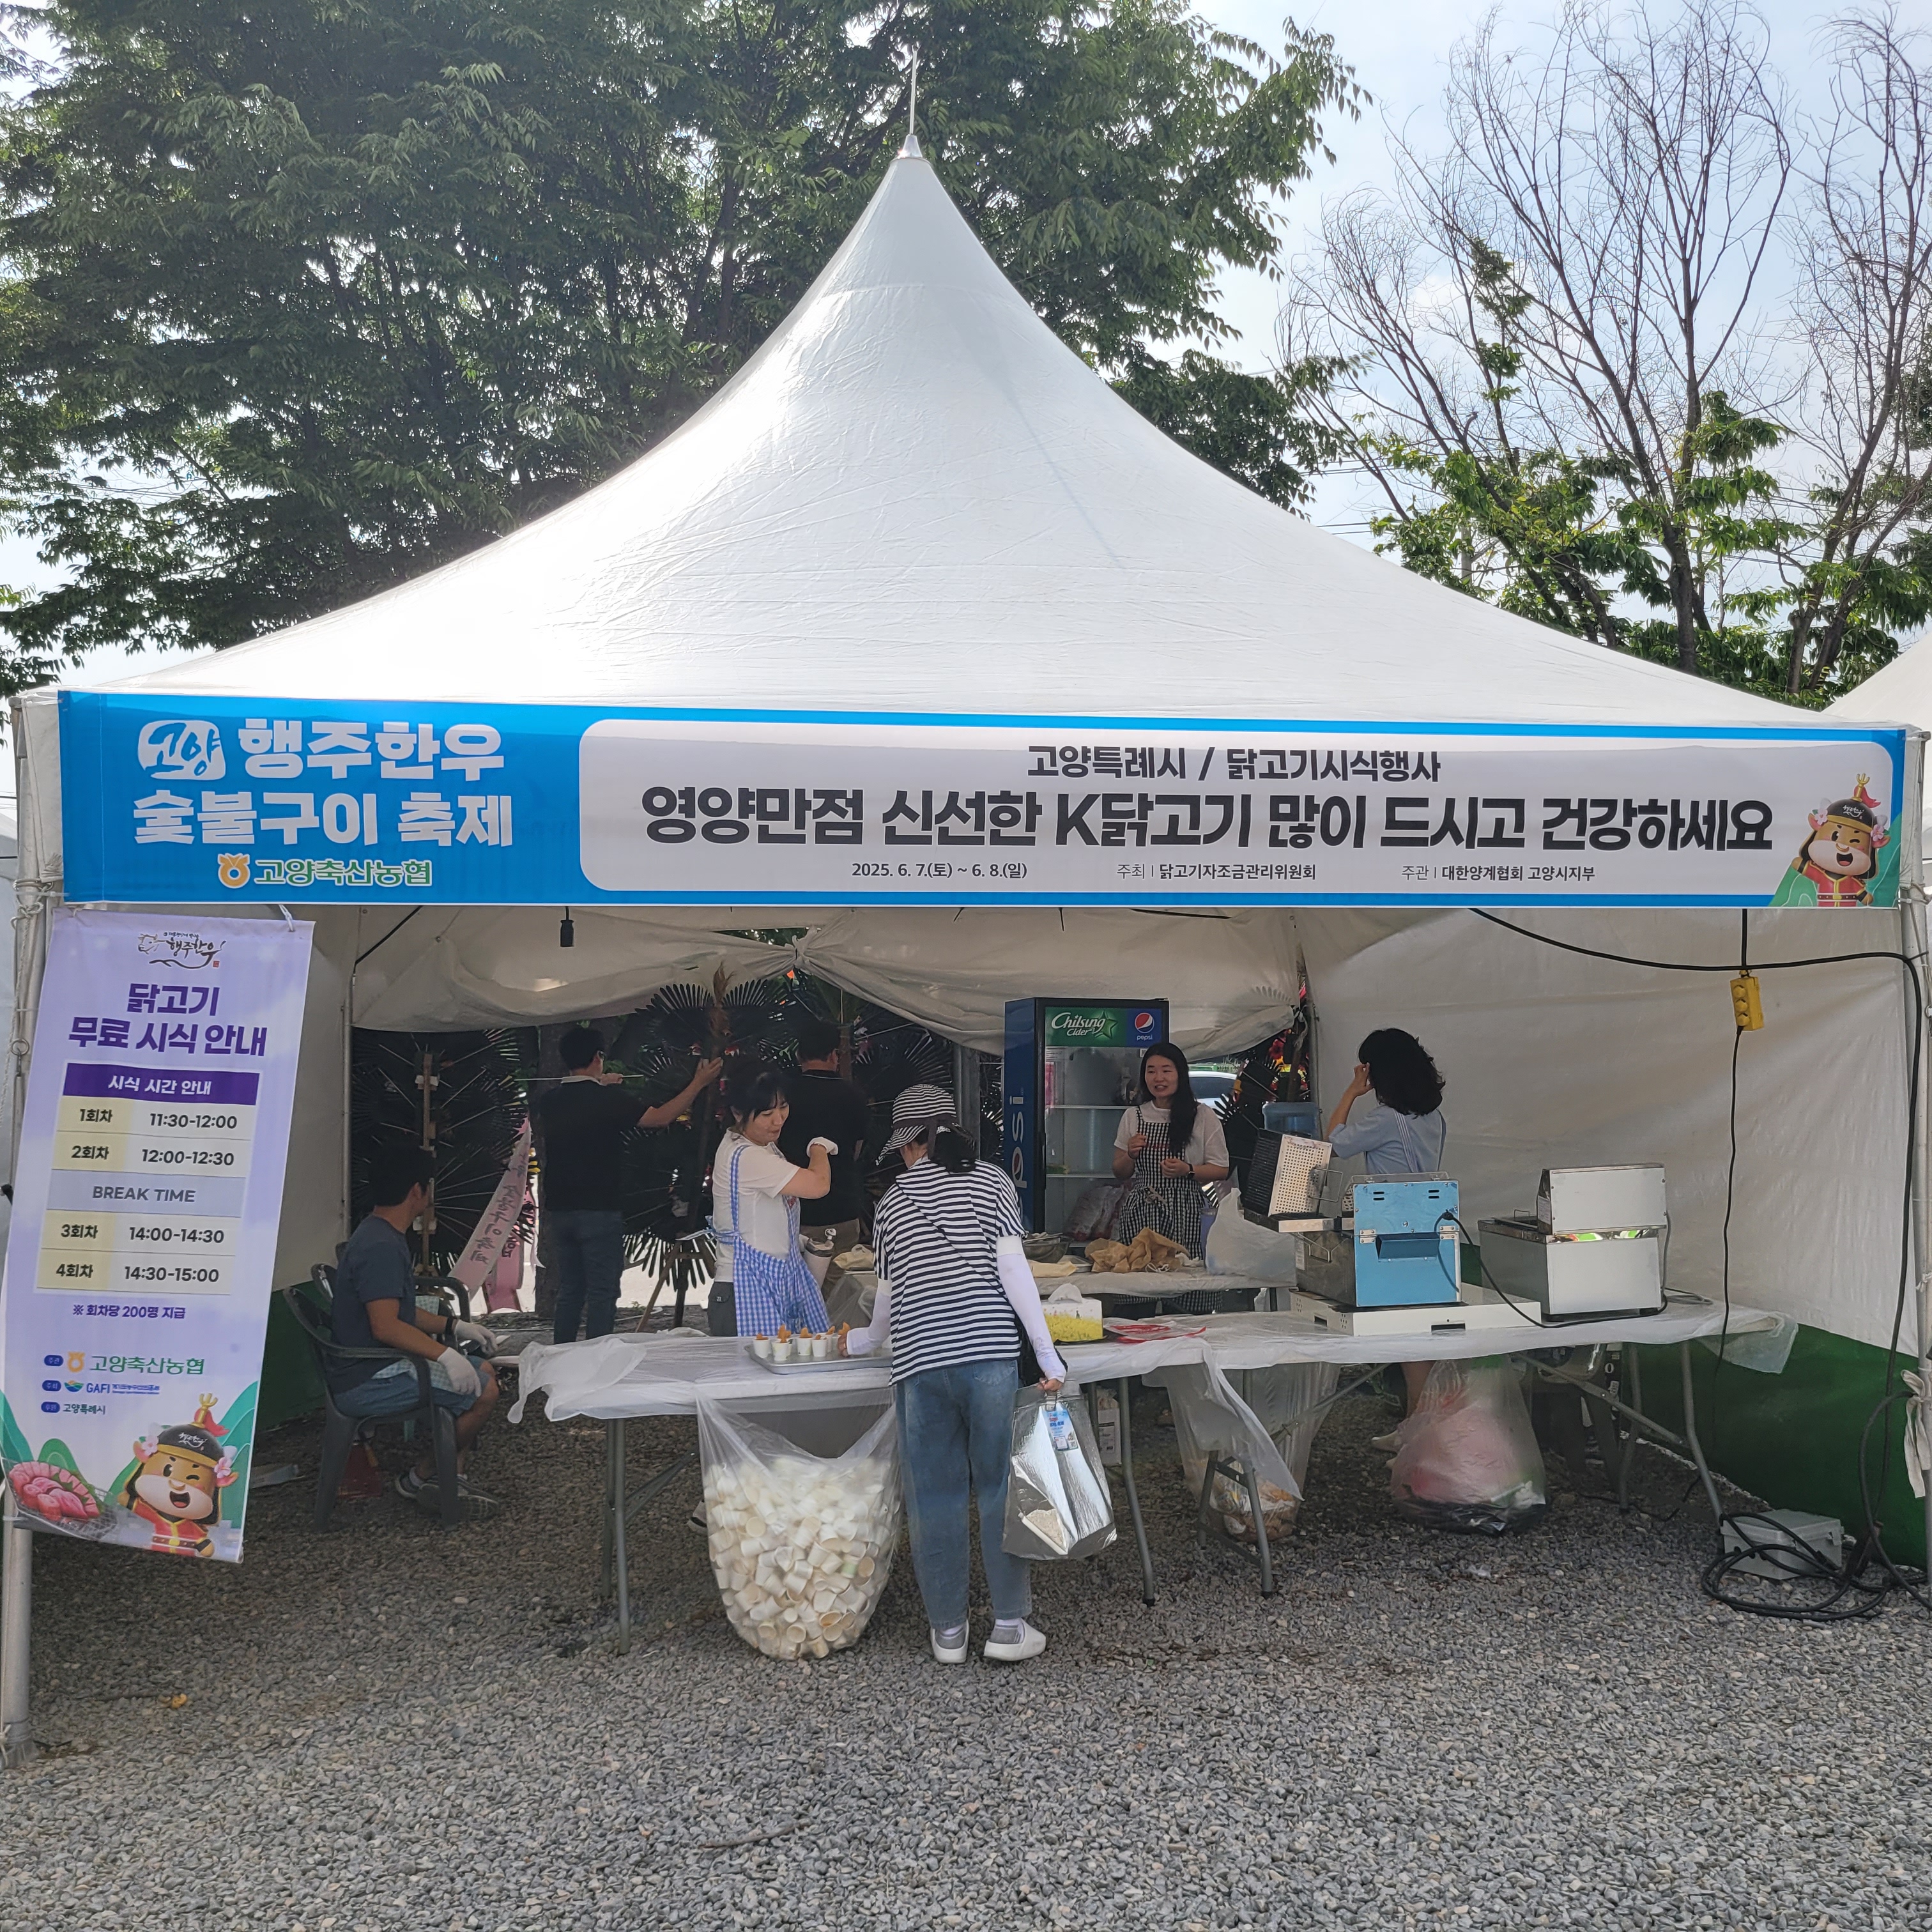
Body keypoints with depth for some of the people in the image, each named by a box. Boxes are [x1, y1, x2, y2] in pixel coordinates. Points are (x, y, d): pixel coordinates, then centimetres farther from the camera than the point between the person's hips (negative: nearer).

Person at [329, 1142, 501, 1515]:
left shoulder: (382, 1237, 13)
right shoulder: (380, 1247, -21)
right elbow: (385, 1326, -29)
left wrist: (454, 1326, 14)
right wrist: (443, 1353, -33)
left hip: (380, 1367, 11)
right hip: (368, 1382, -11)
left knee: (483, 1370, 13)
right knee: (482, 1390, -16)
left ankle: (452, 1478, 12)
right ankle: (420, 1478, 1)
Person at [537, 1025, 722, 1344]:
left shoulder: (550, 1101, 5)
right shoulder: (609, 1099, -12)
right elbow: (662, 1117, -5)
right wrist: (699, 1083, 2)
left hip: (558, 1209, 6)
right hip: (599, 1210, -6)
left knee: (568, 1293, 14)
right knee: (602, 1295, 0)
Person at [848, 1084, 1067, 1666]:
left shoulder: (893, 1202, 11)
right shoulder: (990, 1181, 6)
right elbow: (1013, 1270, -3)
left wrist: (865, 1340, 38)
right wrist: (1047, 1355, -3)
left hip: (920, 1363, 1)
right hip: (991, 1355, -1)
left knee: (935, 1494, 8)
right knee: (1001, 1487, 8)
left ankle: (948, 1629, 17)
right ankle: (1010, 1625, 11)